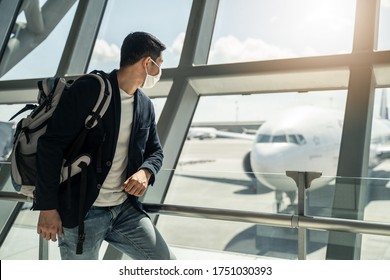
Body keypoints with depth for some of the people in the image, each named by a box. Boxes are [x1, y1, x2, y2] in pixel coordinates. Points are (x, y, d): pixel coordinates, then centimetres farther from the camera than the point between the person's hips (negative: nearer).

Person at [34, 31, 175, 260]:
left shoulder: (146, 106, 8)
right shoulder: (87, 90, -13)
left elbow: (156, 151, 18)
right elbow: (51, 145, -14)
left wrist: (145, 172, -7)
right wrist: (48, 206, -15)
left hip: (126, 209, 6)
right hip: (80, 212, -6)